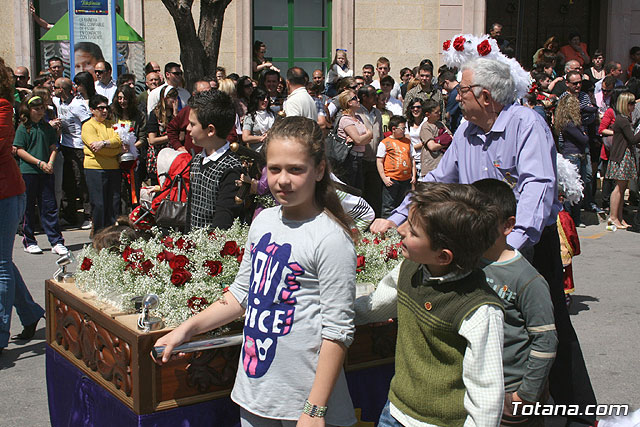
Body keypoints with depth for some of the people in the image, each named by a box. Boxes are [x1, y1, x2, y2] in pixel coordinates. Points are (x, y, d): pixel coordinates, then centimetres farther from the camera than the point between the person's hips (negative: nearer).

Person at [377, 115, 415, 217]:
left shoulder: (407, 142, 13)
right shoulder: (385, 143, -2)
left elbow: (412, 159, 18)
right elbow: (379, 162, -3)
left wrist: (413, 175, 10)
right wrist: (384, 178, -10)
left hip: (406, 180, 5)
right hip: (391, 180, -5)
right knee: (389, 207, -1)